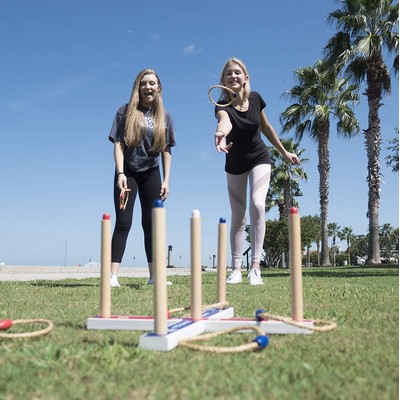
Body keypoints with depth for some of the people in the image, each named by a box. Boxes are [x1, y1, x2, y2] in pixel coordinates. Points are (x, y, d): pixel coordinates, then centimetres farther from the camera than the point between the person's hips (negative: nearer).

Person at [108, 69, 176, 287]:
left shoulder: (165, 116, 5)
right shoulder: (126, 111, -3)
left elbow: (166, 151, 6)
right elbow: (118, 144, -7)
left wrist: (166, 180, 1)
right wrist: (120, 173, -17)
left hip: (151, 174, 3)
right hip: (128, 172, -2)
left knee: (151, 224, 5)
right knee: (123, 223, -9)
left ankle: (154, 275, 10)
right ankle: (112, 275, -9)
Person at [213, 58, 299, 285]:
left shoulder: (255, 99, -10)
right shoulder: (223, 105, -20)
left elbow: (266, 127, 6)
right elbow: (224, 121, -46)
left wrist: (284, 152, 12)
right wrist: (221, 133, -70)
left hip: (259, 159, 1)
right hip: (235, 165, 0)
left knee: (257, 205, -21)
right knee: (238, 217, 4)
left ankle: (255, 267, -17)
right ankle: (236, 269, 12)